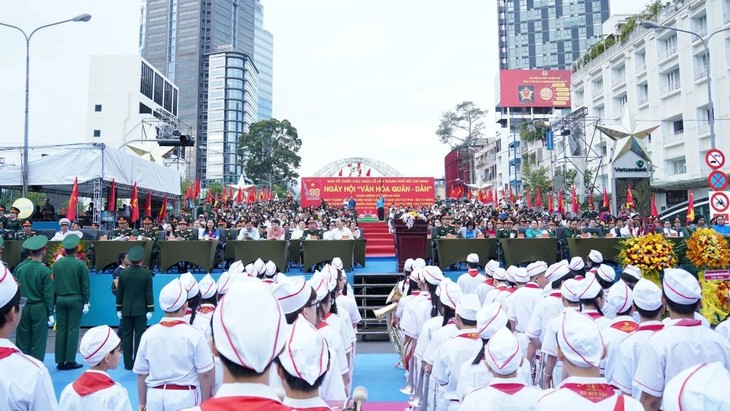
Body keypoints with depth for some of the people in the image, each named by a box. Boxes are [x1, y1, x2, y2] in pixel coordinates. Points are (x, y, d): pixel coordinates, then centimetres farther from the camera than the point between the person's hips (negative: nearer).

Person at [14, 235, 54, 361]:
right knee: (38, 341, 5)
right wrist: (50, 313, -3)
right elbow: (48, 295, -11)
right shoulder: (45, 271, -12)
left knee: (22, 340, 13)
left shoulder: (19, 268, -1)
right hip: (39, 309, -4)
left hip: (22, 308, 4)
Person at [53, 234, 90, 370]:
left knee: (60, 330, 8)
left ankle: (60, 361, 12)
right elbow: (85, 285, -7)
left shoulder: (57, 264, 2)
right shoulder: (80, 264, -8)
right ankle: (70, 361, 2)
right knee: (73, 330, 1)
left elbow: (53, 283, 6)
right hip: (75, 300, -3)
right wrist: (86, 302, 0)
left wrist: (55, 301, 13)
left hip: (60, 299, 4)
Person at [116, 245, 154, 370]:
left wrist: (119, 309, 11)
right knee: (139, 336, 3)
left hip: (126, 309, 2)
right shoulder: (147, 274, -10)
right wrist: (150, 309, -1)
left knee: (127, 335, 9)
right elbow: (149, 293, -8)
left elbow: (119, 292, 3)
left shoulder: (123, 273, -2)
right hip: (141, 309, -2)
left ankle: (128, 363, 13)